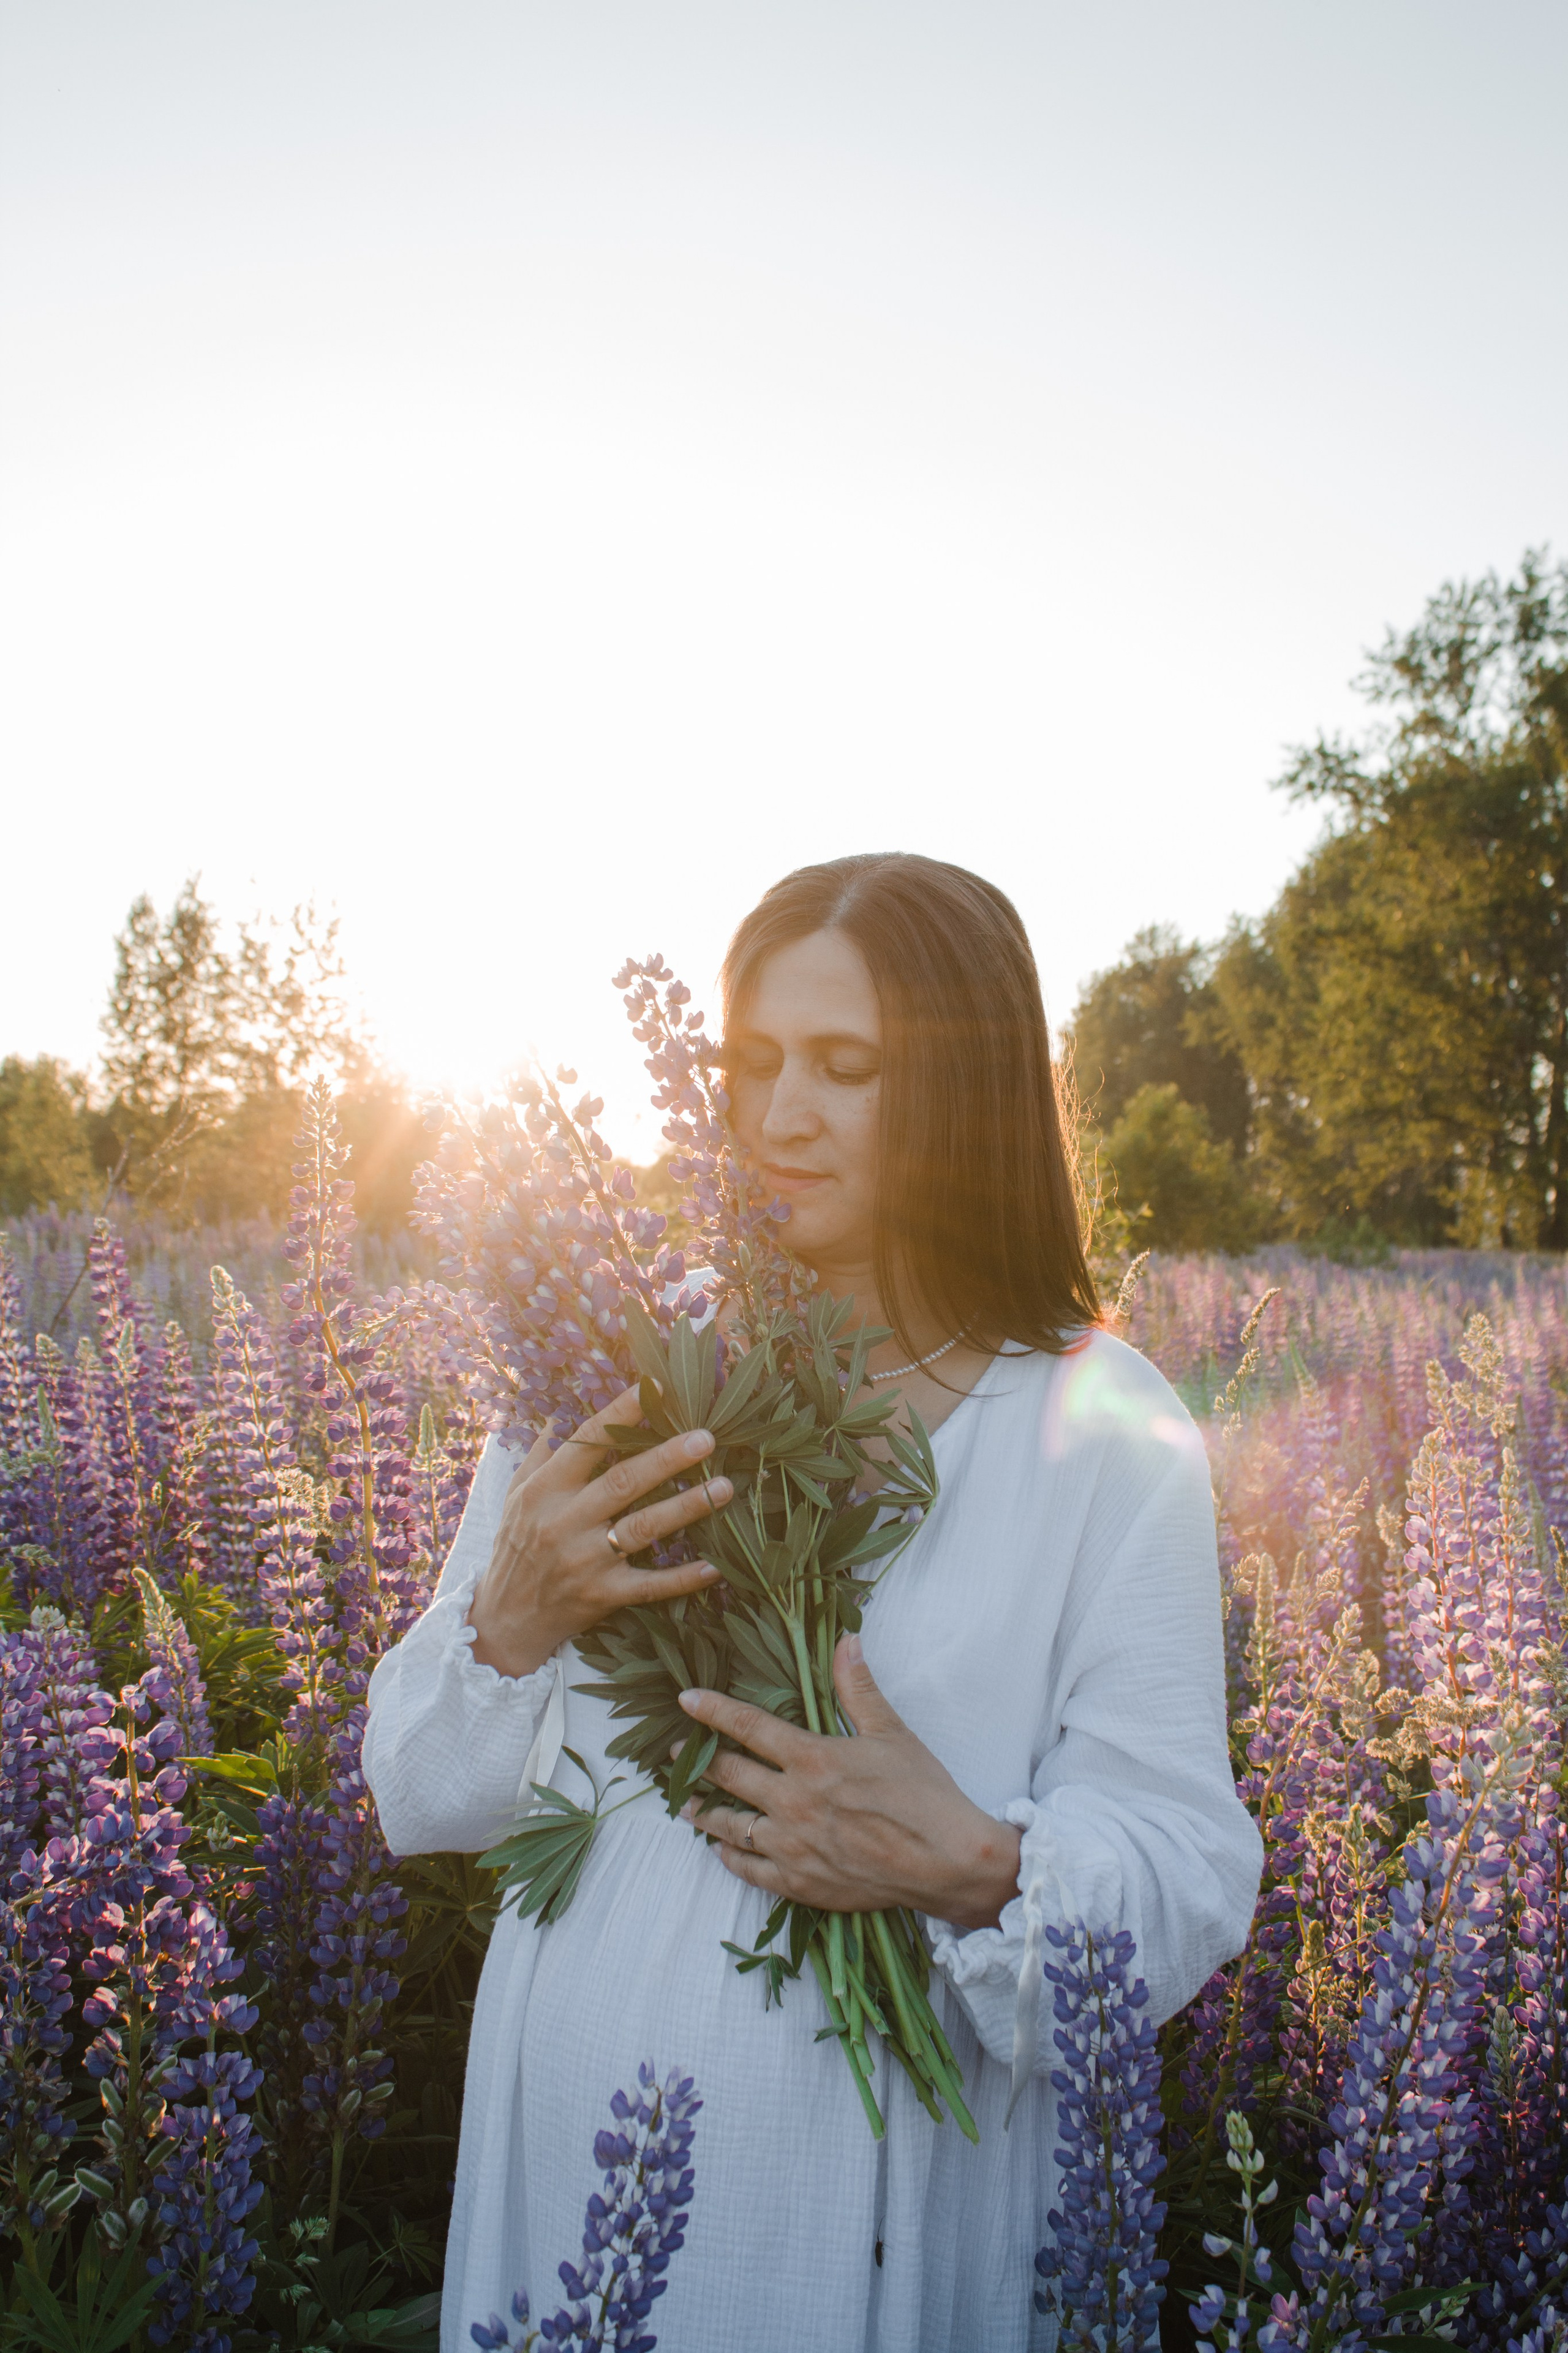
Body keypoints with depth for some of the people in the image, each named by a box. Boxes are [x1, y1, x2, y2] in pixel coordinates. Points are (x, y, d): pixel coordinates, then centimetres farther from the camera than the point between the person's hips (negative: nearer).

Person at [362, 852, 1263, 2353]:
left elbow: (1192, 1888, -8)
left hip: (889, 2190, -2)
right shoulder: (614, 1369, -2)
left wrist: (972, 1868, -25)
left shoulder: (1106, 1433, -8)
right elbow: (417, 1801, 1)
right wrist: (510, 1624, -18)